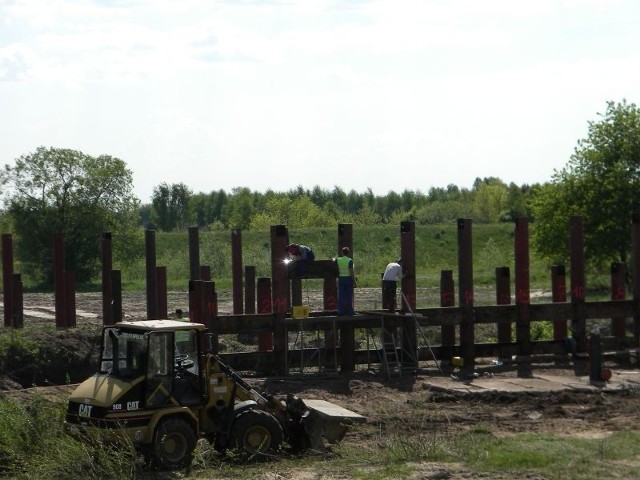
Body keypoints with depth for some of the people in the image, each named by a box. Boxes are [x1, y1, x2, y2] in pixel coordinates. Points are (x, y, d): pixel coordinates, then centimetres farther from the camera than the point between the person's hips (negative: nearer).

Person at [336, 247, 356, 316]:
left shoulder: (338, 260, 2)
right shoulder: (350, 260, -9)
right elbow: (351, 272, -12)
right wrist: (354, 281, -8)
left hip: (341, 278, 3)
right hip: (348, 278, -3)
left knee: (341, 295, 5)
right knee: (349, 295, 2)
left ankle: (341, 311, 4)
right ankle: (349, 311, 3)